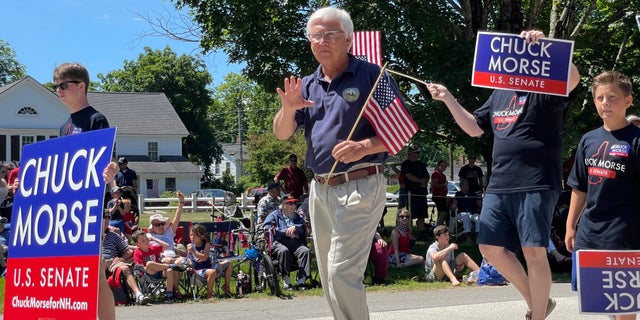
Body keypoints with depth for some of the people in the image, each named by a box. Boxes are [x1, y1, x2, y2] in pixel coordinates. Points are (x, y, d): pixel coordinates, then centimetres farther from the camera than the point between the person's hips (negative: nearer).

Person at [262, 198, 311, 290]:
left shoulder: (298, 217, 30)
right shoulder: (274, 215, 18)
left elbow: (304, 227, 13)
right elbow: (267, 228, 1)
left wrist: (295, 227, -9)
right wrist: (285, 232, -5)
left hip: (295, 242, 3)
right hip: (279, 242, -3)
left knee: (306, 251, -29)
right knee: (284, 251, -38)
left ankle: (301, 281, -31)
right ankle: (286, 282, -34)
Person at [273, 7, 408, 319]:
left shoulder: (372, 76, -6)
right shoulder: (307, 85, 12)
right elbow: (281, 133, 9)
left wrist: (364, 147, -25)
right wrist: (288, 108, -12)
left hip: (360, 186, -7)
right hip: (320, 189, 7)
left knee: (343, 272, -15)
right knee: (329, 276, 14)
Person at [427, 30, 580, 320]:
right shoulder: (499, 94, 19)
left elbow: (573, 77, -25)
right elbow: (474, 128, 26)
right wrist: (448, 99, 19)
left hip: (536, 185, -8)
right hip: (499, 186, 8)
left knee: (534, 251, -8)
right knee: (491, 247, 6)